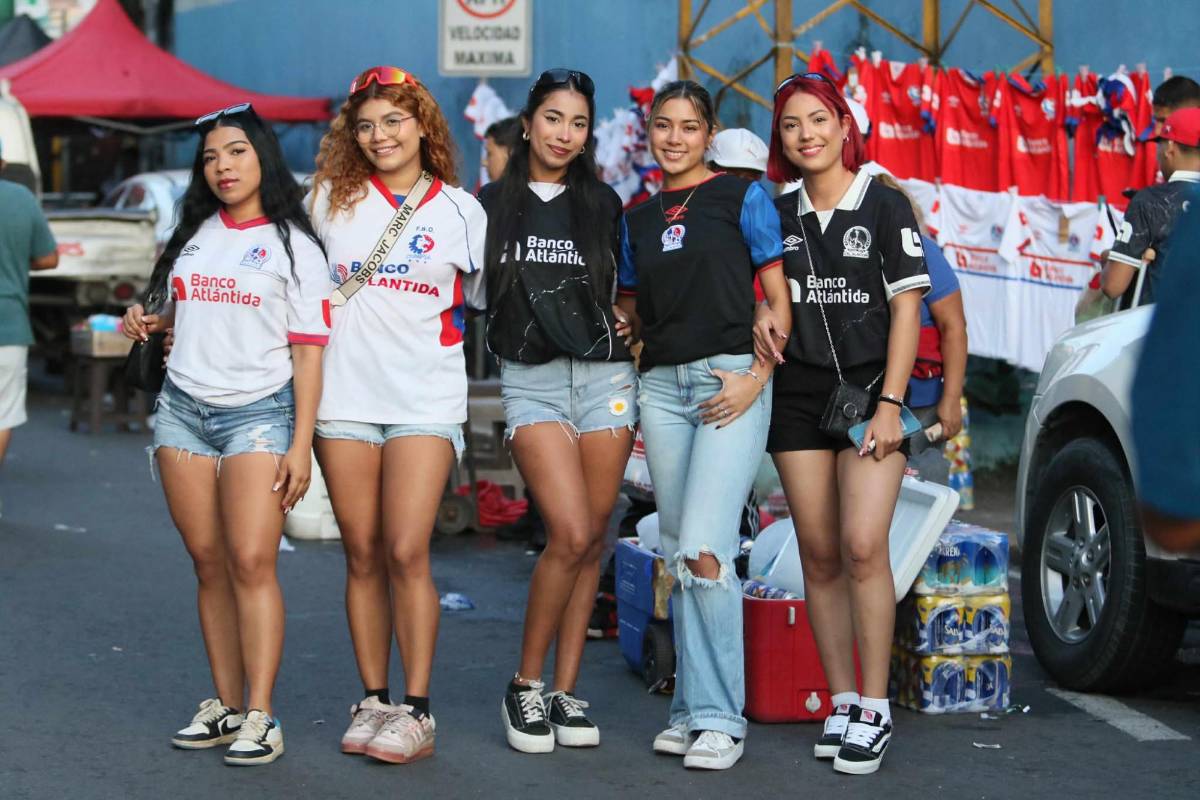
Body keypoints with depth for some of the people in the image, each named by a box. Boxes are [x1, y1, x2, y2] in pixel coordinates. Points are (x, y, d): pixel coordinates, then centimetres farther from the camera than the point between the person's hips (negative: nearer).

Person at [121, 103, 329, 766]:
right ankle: (224, 707, 10)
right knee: (210, 564, 4)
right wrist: (149, 321, 7)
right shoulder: (194, 234, 15)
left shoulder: (293, 245, 0)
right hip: (184, 411, 5)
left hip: (259, 412, -5)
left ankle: (260, 719, -13)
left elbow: (308, 350, -5)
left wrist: (301, 444, -12)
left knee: (252, 563, -13)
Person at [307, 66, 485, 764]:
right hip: (345, 393, 2)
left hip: (425, 398, -2)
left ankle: (417, 710, -5)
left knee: (407, 554, -11)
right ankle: (372, 701, 13)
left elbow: (472, 295, 18)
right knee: (363, 556, 5)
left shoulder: (460, 210, 6)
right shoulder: (333, 200, 9)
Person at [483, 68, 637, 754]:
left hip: (604, 375, 2)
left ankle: (566, 693, 9)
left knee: (591, 540, 1)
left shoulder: (602, 202, 11)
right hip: (531, 381, -2)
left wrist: (629, 322, 3)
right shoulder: (493, 202, 7)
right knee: (570, 535, -16)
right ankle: (527, 685, -1)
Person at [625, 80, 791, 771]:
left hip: (730, 381, -5)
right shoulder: (638, 219, 16)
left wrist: (757, 375, -12)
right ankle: (693, 707, 14)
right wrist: (625, 394, 11)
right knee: (680, 554, 6)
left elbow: (780, 298, -2)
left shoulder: (742, 196, 1)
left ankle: (720, 719, -9)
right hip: (661, 385, 5)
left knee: (704, 550, -15)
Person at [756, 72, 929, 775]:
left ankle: (875, 709, -8)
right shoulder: (780, 215, 11)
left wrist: (891, 402, -11)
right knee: (819, 555, 3)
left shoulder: (885, 205, -1)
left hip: (871, 387, -4)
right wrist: (766, 317, -1)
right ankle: (843, 702, 11)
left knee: (862, 546, -15)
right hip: (799, 394, 4)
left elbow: (907, 308, -4)